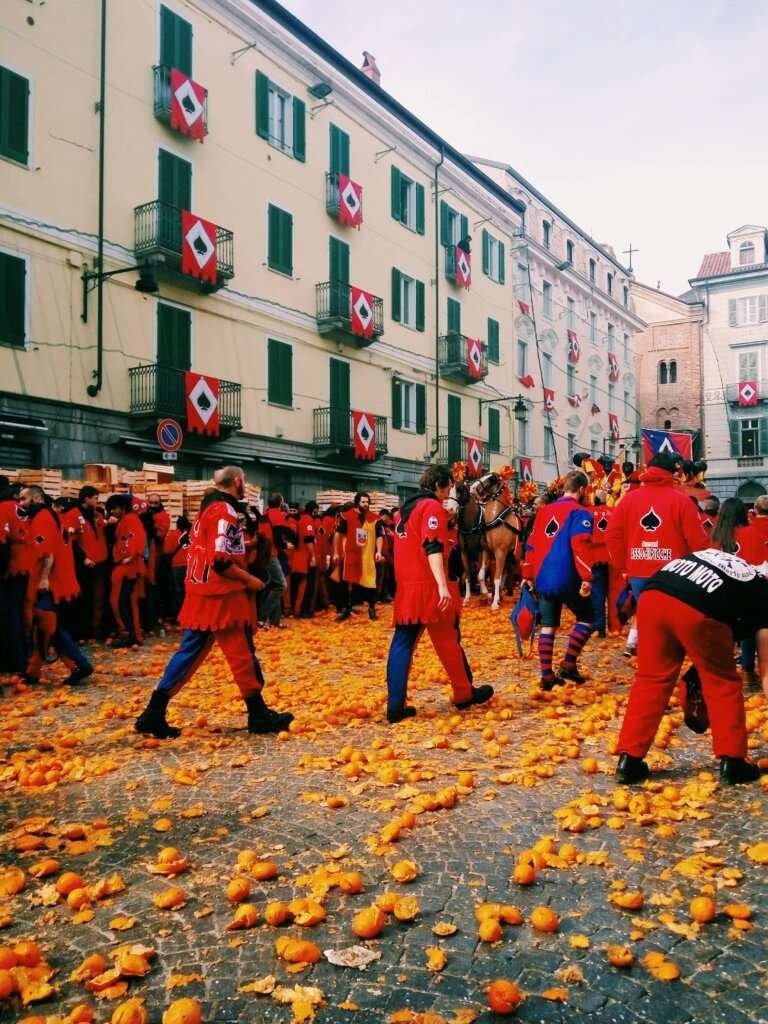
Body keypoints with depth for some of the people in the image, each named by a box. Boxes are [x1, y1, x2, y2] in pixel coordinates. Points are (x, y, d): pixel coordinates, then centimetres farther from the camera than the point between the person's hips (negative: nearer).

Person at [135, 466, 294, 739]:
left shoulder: (207, 508, 15)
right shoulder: (225, 511, -15)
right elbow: (221, 561, -23)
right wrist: (250, 580, -12)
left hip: (203, 594, 9)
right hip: (222, 596, -9)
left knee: (190, 652, 12)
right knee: (243, 654, 1)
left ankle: (153, 715, 13)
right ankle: (259, 715, 12)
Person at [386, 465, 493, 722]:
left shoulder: (405, 509, 18)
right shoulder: (432, 507, -8)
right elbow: (432, 548, -20)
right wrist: (443, 586, -28)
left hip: (405, 587, 8)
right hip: (429, 586, -8)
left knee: (402, 644, 4)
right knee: (449, 641, 7)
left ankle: (396, 706, 1)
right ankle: (465, 694, 21)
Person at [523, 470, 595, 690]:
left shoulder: (544, 511, 16)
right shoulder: (580, 513, -5)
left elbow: (531, 545, 17)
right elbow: (580, 546, -19)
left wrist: (529, 575, 23)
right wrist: (586, 577, -21)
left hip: (543, 579, 6)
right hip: (566, 579, -6)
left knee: (548, 626, 12)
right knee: (586, 618, 12)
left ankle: (546, 675, 11)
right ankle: (568, 664, 4)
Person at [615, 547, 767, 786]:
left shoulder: (714, 557, 40)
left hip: (651, 597, 5)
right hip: (697, 610, -4)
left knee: (650, 680, 18)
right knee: (723, 683, 20)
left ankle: (629, 761, 21)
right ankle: (732, 763, 27)